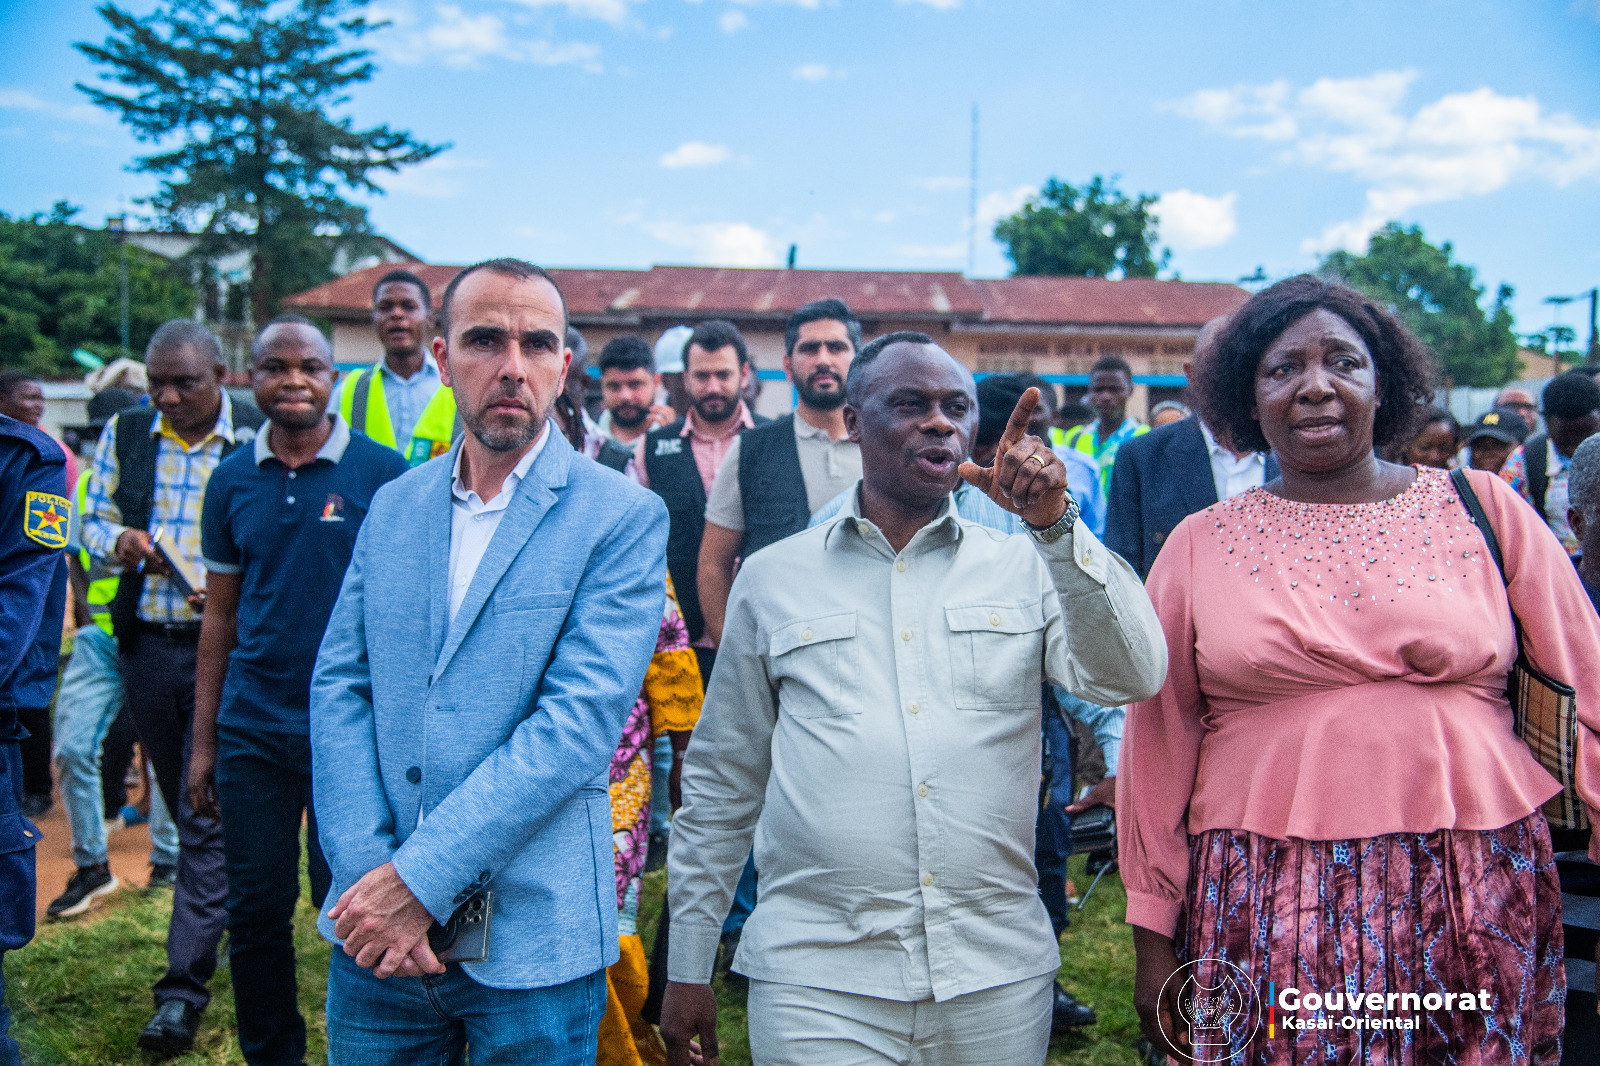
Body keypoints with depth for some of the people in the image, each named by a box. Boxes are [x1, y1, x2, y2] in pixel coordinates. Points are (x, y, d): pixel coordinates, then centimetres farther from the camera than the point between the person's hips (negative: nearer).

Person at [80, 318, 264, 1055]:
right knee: (183, 807, 17)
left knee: (207, 814, -6)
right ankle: (225, 915, 38)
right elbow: (92, 521, 13)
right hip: (147, 644, 5)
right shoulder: (125, 434, 7)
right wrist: (120, 541, -10)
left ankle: (184, 986, -1)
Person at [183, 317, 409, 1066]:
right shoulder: (232, 480, 6)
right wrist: (202, 743, 8)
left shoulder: (383, 472, -5)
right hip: (251, 731, 3)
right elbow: (219, 618, 9)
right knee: (255, 911, 10)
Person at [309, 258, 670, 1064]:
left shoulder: (624, 519, -8)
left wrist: (420, 880, -17)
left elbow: (580, 721, -16)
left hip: (531, 938, -4)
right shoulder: (393, 507, 8)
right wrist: (366, 873, -9)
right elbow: (339, 688, 4)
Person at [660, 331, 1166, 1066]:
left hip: (998, 975, 1)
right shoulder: (772, 577, 4)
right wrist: (687, 966, 10)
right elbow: (723, 783, 9)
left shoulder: (1023, 565, 6)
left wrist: (1053, 523, -18)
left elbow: (1133, 676, -9)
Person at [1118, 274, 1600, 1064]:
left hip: (1477, 906, 1)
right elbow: (1157, 748, 6)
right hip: (1266, 912, 0)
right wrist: (1153, 936, 7)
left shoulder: (1484, 510, 4)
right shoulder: (1199, 548, 4)